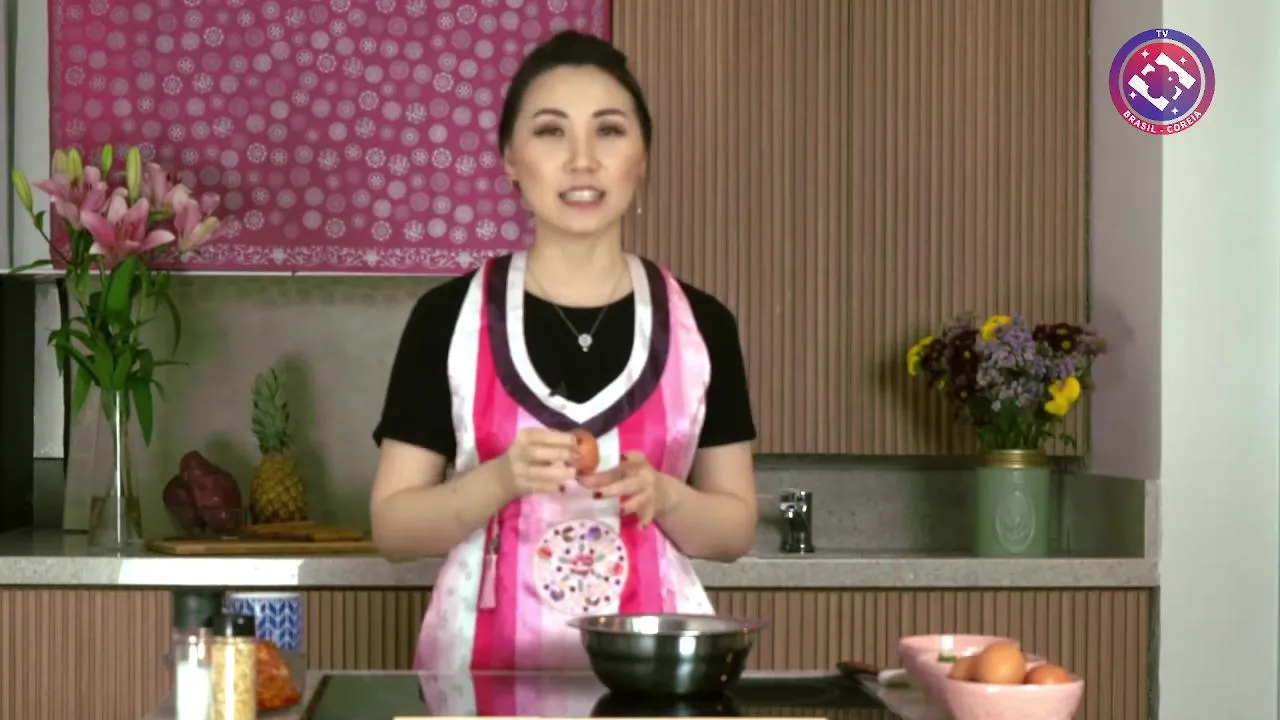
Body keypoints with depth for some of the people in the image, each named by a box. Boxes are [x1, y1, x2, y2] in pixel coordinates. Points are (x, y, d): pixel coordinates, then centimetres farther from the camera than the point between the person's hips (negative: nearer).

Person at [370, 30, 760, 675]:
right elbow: (392, 528, 0)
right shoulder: (448, 317, 0)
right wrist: (500, 479, -16)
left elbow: (735, 529, 8)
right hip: (491, 652, -1)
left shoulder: (700, 324, 3)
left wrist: (664, 496, -11)